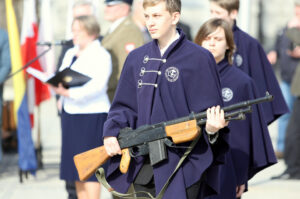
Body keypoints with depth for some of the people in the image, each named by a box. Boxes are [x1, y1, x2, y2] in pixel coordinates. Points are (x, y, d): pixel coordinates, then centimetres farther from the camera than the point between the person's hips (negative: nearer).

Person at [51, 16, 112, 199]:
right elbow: (62, 77, 15)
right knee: (75, 165, 8)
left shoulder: (101, 55, -8)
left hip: (92, 115, -8)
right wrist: (57, 85, -8)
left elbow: (97, 85, -19)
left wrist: (70, 93, -26)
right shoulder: (71, 54, 17)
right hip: (70, 114, 8)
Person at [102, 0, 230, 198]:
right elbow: (124, 106, 16)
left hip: (182, 168, -5)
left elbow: (209, 113, -5)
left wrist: (211, 128, -27)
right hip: (143, 166, 5)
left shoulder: (198, 58, -3)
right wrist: (112, 133, -3)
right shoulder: (136, 59, 12)